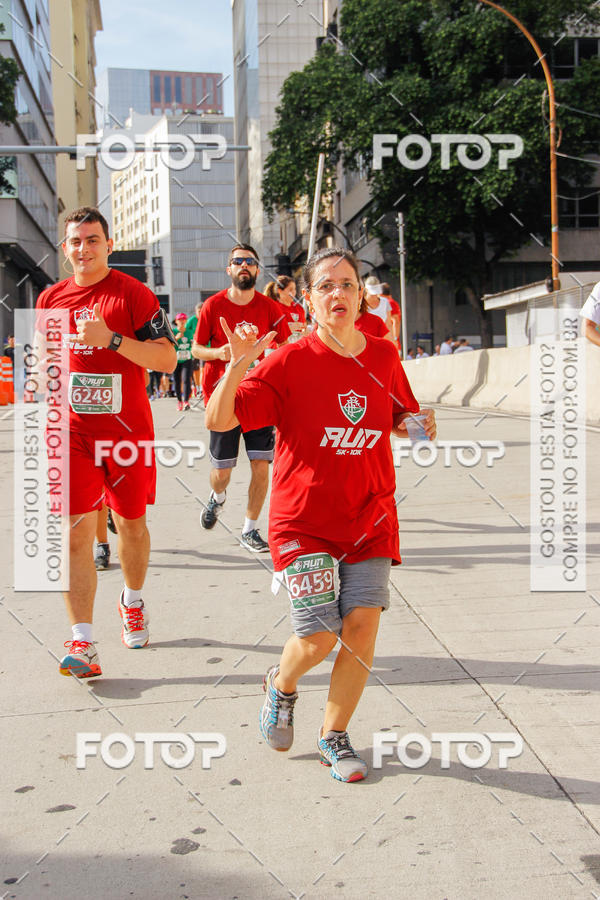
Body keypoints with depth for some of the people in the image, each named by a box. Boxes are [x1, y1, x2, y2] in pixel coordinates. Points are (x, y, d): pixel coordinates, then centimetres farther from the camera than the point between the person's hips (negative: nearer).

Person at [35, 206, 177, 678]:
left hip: (127, 428, -2)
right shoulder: (51, 299, 9)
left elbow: (167, 360, -11)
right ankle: (83, 643, -4)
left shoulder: (134, 293, -4)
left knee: (131, 524, 12)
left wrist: (112, 339, -22)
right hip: (71, 431, 2)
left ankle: (133, 602, 39)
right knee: (74, 532, -6)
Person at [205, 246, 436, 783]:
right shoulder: (289, 362, -9)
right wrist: (238, 365, -29)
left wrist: (418, 424, -1)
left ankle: (334, 735, 16)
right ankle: (282, 684, 30)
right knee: (319, 638, -8)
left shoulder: (384, 357, 4)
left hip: (372, 518, 3)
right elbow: (218, 421, -14)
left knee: (363, 623, -8)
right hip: (304, 521, -3)